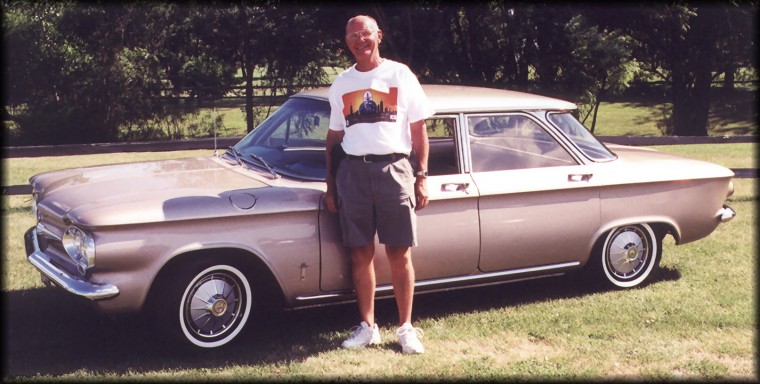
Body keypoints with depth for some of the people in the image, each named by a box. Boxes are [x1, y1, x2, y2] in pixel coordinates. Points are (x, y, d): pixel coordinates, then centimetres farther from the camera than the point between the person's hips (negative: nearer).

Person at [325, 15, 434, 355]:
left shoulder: (400, 75, 4)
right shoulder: (341, 84, 13)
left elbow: (419, 129, 4)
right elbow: (334, 138, 17)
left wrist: (422, 177, -3)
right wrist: (330, 184, 12)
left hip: (393, 169, -2)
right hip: (353, 171, 3)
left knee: (399, 253, -1)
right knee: (361, 254, 4)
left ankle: (406, 327, 9)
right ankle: (367, 327, 15)